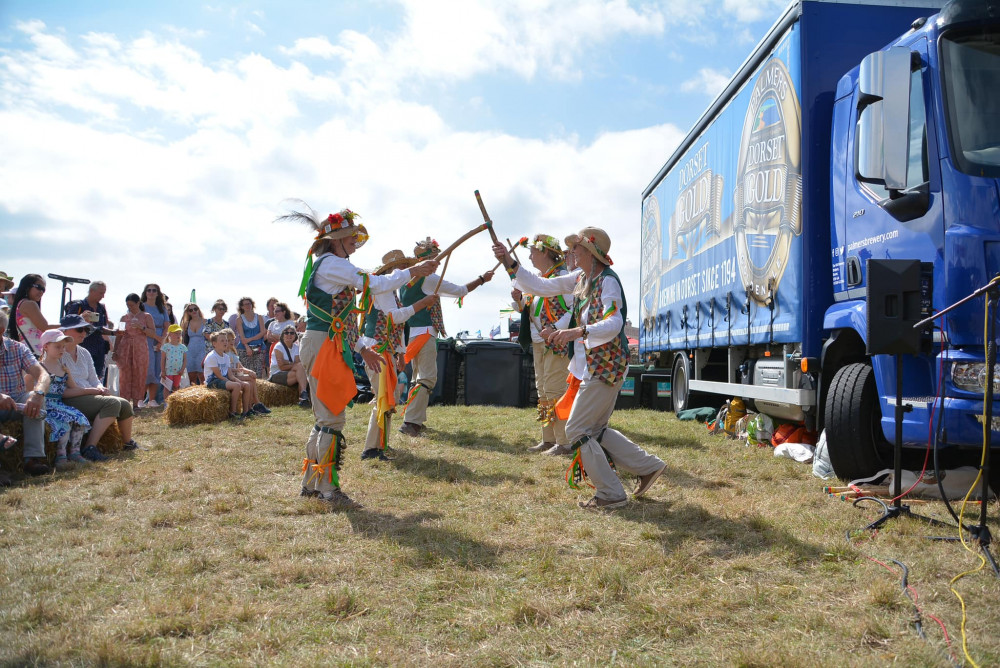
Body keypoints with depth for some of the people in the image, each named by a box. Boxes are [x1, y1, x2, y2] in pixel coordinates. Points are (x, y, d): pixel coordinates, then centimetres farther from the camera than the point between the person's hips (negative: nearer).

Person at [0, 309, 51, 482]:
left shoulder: (17, 348, 1)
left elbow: (43, 374, -12)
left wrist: (38, 393, -34)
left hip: (17, 405, 3)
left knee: (34, 397, -28)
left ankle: (33, 457, -33)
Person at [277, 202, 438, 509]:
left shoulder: (331, 265, 21)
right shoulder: (331, 264, -11)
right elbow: (374, 284, -16)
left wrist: (362, 348, 24)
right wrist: (414, 271, -8)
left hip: (330, 346, 11)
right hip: (322, 347, -11)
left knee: (326, 417, 15)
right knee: (332, 417, -9)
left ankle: (311, 483, 23)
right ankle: (329, 489, -4)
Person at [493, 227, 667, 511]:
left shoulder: (608, 281, -17)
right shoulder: (580, 278, 9)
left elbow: (613, 324, -30)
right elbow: (542, 286, 13)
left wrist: (577, 332, -44)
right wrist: (510, 263, 6)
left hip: (605, 367, -9)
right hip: (589, 367, 9)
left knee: (578, 429, -6)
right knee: (594, 429, 16)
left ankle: (610, 494, 2)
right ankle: (648, 466, 24)